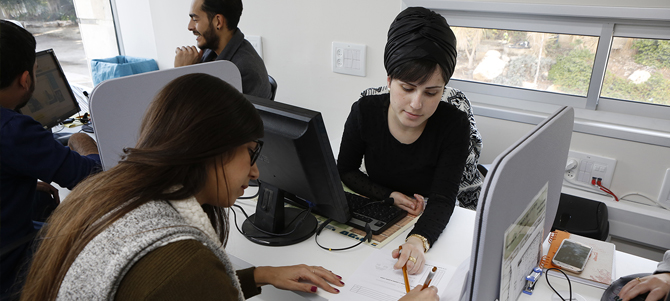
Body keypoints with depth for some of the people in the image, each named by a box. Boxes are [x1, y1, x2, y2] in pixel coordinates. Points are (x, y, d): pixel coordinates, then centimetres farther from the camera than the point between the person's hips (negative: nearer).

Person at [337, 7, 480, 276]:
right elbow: (345, 171, -2)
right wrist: (389, 195, -16)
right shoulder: (365, 111, -14)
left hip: (430, 225, -1)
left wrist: (418, 240, -43)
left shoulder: (454, 125, -18)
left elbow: (442, 199, -24)